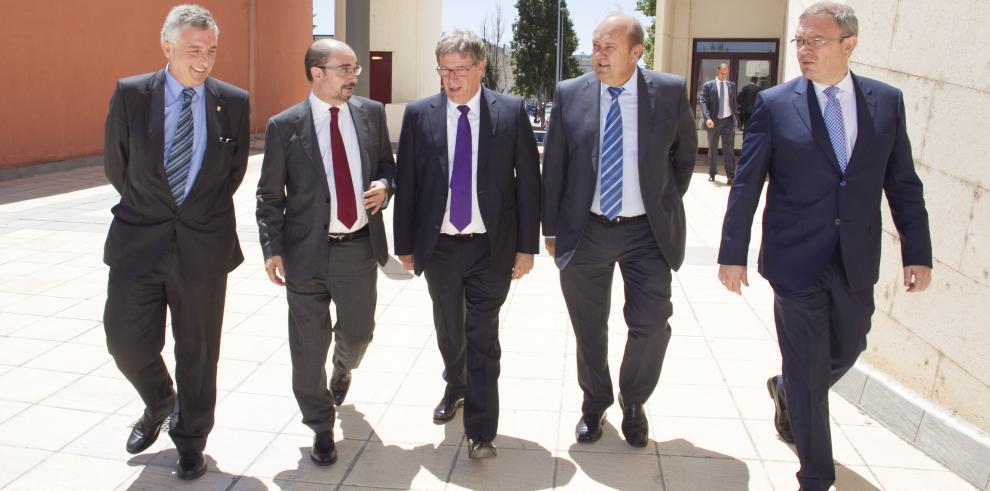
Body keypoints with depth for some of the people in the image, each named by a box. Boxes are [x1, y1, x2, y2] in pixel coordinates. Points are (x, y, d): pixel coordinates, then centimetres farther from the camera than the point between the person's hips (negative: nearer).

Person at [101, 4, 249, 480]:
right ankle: (158, 404, 38)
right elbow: (116, 165, 7)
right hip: (138, 243, 1)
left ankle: (190, 439, 31)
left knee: (197, 351, 10)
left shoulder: (233, 102, -3)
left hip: (205, 245, 0)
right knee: (127, 341, 5)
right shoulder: (129, 93, -4)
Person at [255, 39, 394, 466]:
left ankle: (342, 369, 54)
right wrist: (272, 248, -7)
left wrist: (384, 185, -7)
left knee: (358, 332, 16)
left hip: (360, 248, 3)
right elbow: (270, 195, -1)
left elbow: (387, 164, 15)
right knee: (309, 348, 6)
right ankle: (321, 428, 27)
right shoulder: (284, 126, -5)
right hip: (307, 251, -2)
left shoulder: (371, 113, 3)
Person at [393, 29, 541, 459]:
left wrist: (527, 245, -4)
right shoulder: (419, 115, 0)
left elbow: (528, 179, -1)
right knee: (449, 329, 19)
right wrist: (405, 244, 3)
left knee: (482, 338, -1)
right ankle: (455, 387, 45)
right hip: (439, 245, 3)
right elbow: (406, 183, 3)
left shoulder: (511, 112, -3)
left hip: (491, 246, -2)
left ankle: (481, 432, 8)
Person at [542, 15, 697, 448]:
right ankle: (594, 404, 36)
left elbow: (685, 153, 11)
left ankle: (633, 403, 29)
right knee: (589, 329, 12)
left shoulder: (670, 92, -4)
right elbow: (553, 165, 2)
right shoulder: (570, 94, -3)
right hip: (585, 232, 1)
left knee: (652, 326, 0)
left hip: (647, 233, 0)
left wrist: (669, 202, 10)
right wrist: (550, 228, 2)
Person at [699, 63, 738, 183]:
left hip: (728, 120, 1)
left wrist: (735, 119, 5)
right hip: (713, 121, -1)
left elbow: (734, 102, 12)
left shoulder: (732, 85, 8)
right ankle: (712, 174, 23)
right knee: (712, 149, 10)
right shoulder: (708, 85, -1)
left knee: (729, 149, -5)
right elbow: (703, 102, -8)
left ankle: (730, 176, -6)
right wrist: (707, 118, -22)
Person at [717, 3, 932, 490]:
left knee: (845, 351, 21)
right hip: (796, 262, -3)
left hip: (857, 263, 4)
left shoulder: (887, 101, 2)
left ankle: (786, 390, 53)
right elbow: (746, 184, -6)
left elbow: (903, 184, 5)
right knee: (808, 372, 5)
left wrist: (917, 252, 3)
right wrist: (732, 254, -7)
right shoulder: (774, 104, -6)